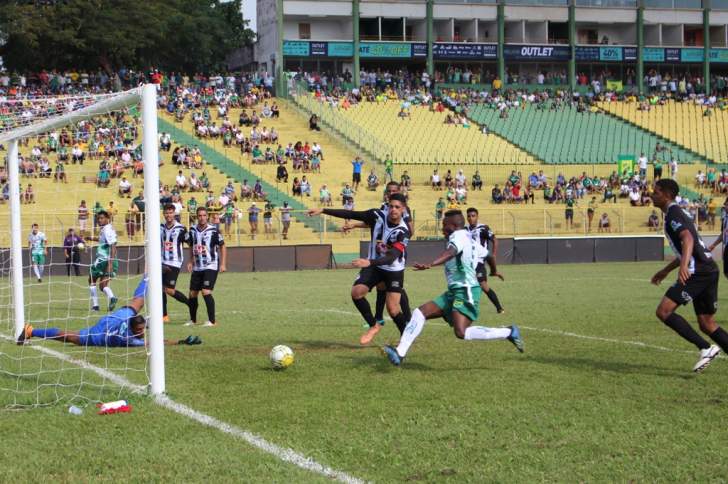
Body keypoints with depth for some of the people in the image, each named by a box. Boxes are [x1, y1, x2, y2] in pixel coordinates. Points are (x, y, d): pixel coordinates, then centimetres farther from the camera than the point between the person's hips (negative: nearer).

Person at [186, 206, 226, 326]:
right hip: (197, 267, 5)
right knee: (192, 294, 8)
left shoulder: (213, 231, -10)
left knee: (206, 292, -18)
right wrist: (190, 261, 12)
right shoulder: (192, 230, 4)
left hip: (211, 267, -5)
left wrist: (222, 264, -8)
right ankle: (193, 320, 26)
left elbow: (222, 247, -3)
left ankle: (212, 320, -10)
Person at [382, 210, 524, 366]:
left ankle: (509, 332, -13)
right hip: (454, 291, 10)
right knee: (419, 313, 3)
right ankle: (400, 353, -3)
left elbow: (450, 252, -32)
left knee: (461, 333, -24)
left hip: (465, 291, -10)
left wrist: (430, 265, -50)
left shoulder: (458, 236, -9)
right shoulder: (468, 238, 18)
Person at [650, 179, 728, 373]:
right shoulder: (677, 213, 24)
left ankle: (706, 348, -15)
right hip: (709, 270, 10)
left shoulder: (673, 213, -7)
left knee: (663, 311, -12)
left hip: (698, 271, -10)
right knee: (707, 324, 13)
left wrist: (684, 266, -39)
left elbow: (688, 239, -24)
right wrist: (665, 271, 38)